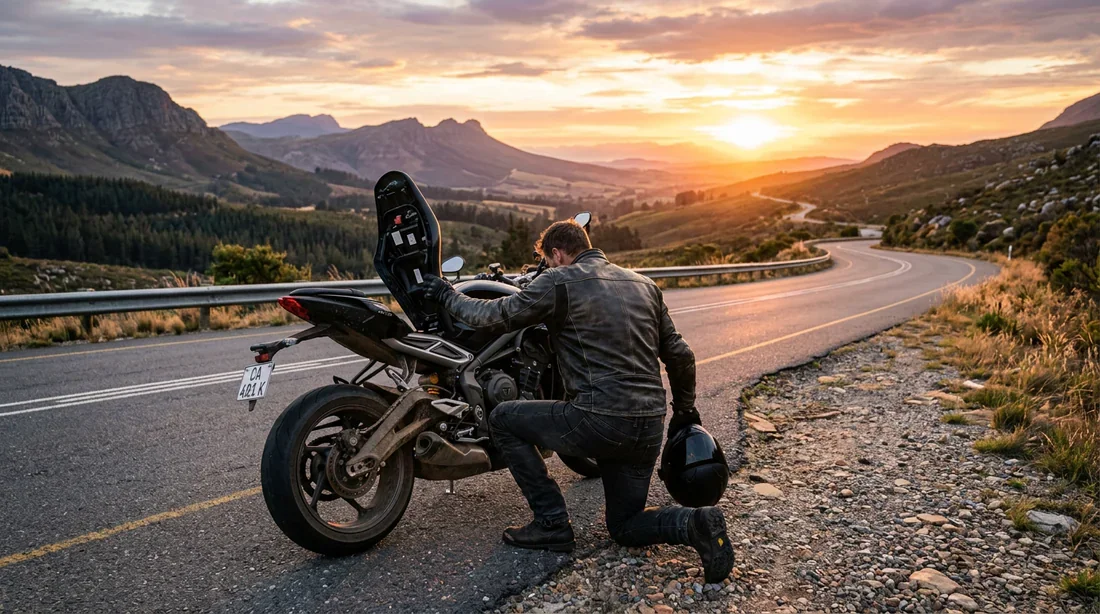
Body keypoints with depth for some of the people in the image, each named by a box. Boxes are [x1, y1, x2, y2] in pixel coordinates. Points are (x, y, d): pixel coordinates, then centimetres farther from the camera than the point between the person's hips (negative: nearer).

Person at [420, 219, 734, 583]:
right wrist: (686, 410, 30)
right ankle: (694, 523, -4)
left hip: (598, 422, -7)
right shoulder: (644, 284, 16)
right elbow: (679, 355, 18)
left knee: (503, 419, 13)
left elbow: (496, 316, -2)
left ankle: (552, 524, 10)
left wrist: (448, 297, 16)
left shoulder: (559, 281, -4)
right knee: (625, 526, 23)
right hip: (650, 427, 8)